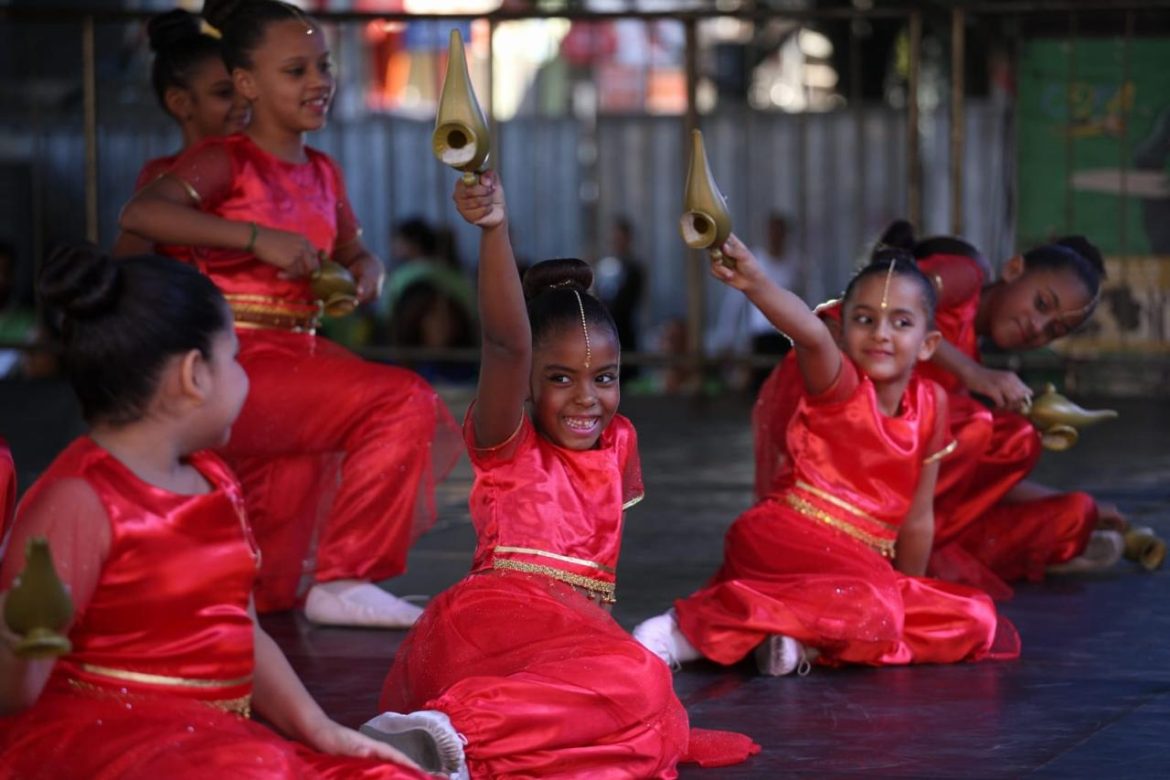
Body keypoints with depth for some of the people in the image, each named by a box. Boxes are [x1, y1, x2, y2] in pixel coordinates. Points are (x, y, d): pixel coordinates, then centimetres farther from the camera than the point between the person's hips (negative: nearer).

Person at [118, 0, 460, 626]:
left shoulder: (322, 173, 16)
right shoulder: (226, 162, -7)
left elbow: (354, 251, 30)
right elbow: (140, 213, -24)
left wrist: (366, 275, 4)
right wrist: (257, 237, -29)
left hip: (300, 355, 8)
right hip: (240, 360, -8)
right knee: (402, 401, -21)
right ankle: (343, 580, -15)